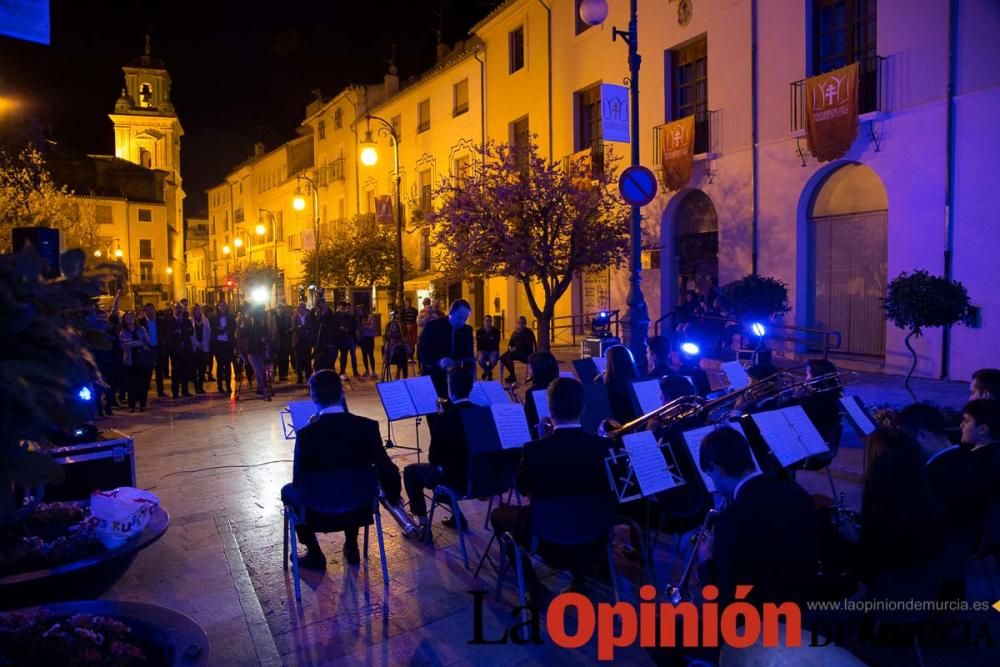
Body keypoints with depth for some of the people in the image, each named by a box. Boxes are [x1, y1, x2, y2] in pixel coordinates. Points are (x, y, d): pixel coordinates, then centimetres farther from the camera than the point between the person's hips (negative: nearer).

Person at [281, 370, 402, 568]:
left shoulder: (306, 434, -23)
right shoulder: (368, 426, -17)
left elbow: (298, 481, -11)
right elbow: (388, 472, -13)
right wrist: (393, 498, 8)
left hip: (320, 512, -2)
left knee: (288, 491, 29)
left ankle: (314, 554, 28)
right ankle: (351, 547, 35)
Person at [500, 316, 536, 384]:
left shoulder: (528, 332, -4)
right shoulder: (515, 332, 15)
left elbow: (527, 345, -15)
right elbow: (510, 343, 15)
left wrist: (516, 348, -22)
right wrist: (510, 347, -8)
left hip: (526, 353, -7)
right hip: (516, 351, 7)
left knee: (509, 356, -30)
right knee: (502, 357, -17)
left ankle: (512, 376, -19)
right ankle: (512, 374, -4)